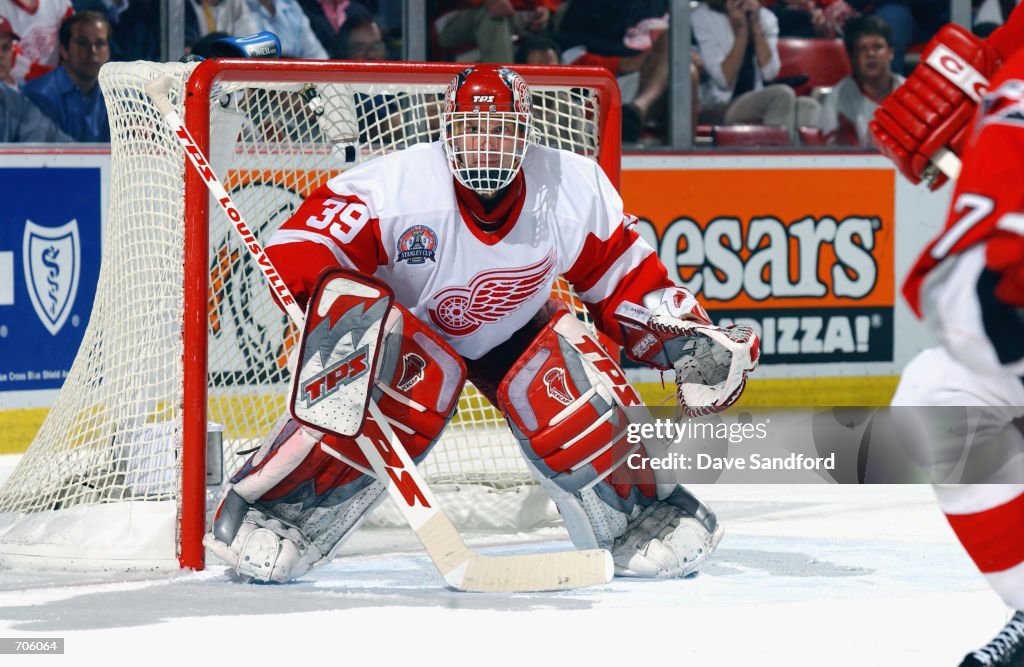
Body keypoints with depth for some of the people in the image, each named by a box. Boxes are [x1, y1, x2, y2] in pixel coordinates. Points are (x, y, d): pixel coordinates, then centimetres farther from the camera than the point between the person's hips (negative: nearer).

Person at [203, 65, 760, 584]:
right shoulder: (395, 186, -32)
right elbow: (298, 251, -34)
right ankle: (271, 512, -20)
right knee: (405, 396, -32)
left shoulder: (575, 190, -22)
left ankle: (639, 518, 5)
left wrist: (688, 340, -18)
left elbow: (624, 281, -9)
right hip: (411, 323, -2)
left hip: (515, 329, 3)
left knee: (582, 404, -22)